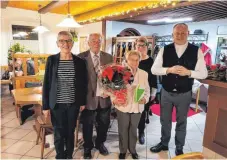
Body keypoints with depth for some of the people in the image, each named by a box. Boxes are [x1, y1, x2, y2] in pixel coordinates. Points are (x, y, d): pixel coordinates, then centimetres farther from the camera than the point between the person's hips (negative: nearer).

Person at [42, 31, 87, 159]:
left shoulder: (80, 61, -2)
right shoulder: (51, 60, -3)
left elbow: (84, 83, 4)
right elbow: (46, 83, -2)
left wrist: (83, 102, 4)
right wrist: (45, 105, -3)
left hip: (73, 104, 1)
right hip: (57, 104, -1)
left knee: (70, 132, 16)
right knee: (59, 134, 10)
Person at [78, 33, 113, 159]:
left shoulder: (108, 57, 4)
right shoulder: (81, 57, -5)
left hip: (104, 98, 3)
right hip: (89, 97, -2)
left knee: (103, 124, 17)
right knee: (88, 125, 15)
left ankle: (100, 144, 44)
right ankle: (87, 147, 39)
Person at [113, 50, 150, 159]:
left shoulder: (144, 74, 1)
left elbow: (147, 90, 7)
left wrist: (145, 99, -11)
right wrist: (114, 99, -23)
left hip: (137, 107, 3)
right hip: (123, 107, -2)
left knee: (133, 129, 19)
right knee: (123, 130, 13)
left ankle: (132, 150, 41)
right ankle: (123, 150, 36)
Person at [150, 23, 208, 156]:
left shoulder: (196, 51, -7)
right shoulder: (165, 50, -5)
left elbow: (203, 73, -5)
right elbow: (154, 69, -7)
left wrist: (188, 72, -23)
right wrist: (169, 70, -23)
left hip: (184, 94, -1)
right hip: (166, 93, 1)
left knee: (181, 122, 18)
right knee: (165, 120, 18)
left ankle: (179, 149, 39)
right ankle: (164, 143, 42)